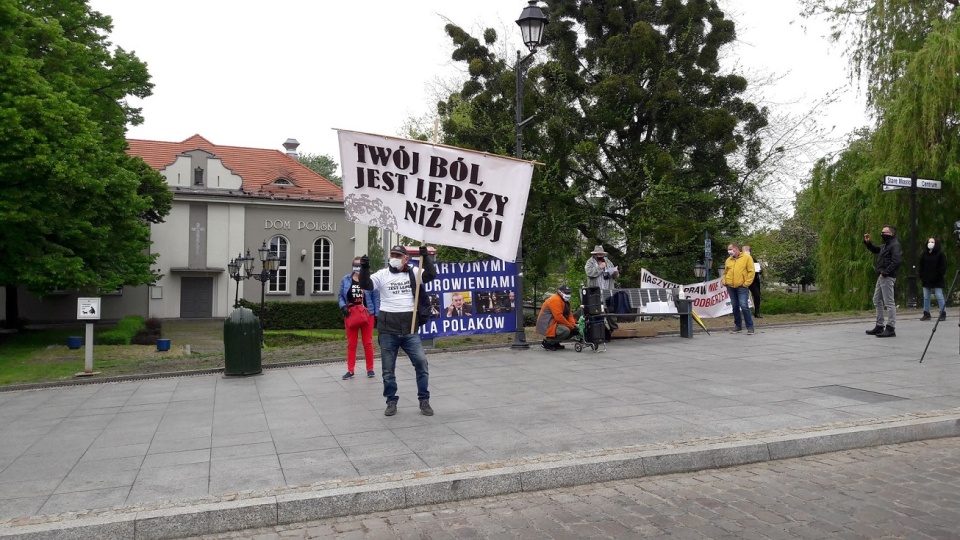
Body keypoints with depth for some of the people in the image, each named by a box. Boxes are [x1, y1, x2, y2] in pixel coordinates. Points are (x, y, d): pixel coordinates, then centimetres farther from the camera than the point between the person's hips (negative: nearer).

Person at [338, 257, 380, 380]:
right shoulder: (346, 280, 3)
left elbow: (376, 298, -2)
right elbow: (340, 296, 9)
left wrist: (376, 315, -4)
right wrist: (343, 306, -10)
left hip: (367, 314, -2)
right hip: (351, 315, 2)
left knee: (368, 343, 5)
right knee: (351, 343, 7)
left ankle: (370, 369, 15)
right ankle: (350, 370, 13)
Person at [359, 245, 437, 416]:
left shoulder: (413, 273, 4)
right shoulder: (382, 274, 2)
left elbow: (431, 275, -9)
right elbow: (366, 285, -10)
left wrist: (425, 257, -21)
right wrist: (364, 268, -26)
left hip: (410, 330, 0)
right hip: (387, 330, 0)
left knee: (421, 362, -3)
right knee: (388, 368, 7)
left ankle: (424, 400, 10)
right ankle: (391, 401, 21)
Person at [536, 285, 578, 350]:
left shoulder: (565, 301, 16)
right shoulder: (555, 300, -17)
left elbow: (569, 315, 13)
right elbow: (558, 317, -24)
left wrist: (574, 325, -6)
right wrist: (571, 327, -19)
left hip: (554, 323, 10)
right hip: (547, 325, -10)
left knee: (573, 330, 5)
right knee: (566, 331, -30)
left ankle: (555, 342, 9)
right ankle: (547, 342, -13)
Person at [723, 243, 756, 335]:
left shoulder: (746, 257, -1)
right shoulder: (728, 260, 14)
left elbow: (751, 271, -4)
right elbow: (725, 273, 24)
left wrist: (746, 283, -10)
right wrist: (725, 282, 8)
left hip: (742, 287, -5)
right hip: (730, 287, 5)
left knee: (744, 306, -13)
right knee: (735, 307, 10)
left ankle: (750, 327, -8)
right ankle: (738, 326, 20)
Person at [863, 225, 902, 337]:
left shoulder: (895, 245, -12)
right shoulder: (886, 245, 17)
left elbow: (896, 261, -25)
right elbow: (875, 249, 35)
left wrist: (885, 272, -22)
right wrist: (867, 242, 17)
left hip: (887, 277, -10)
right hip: (881, 277, 10)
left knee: (889, 302, -8)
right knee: (877, 301, 16)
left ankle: (891, 328, -7)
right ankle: (879, 326, 23)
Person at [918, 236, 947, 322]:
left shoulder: (940, 254, -3)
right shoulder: (924, 254, 12)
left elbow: (943, 267, -7)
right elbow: (921, 267, 14)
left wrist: (939, 276, -15)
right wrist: (921, 277, 6)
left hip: (937, 280, -6)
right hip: (926, 280, 6)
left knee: (939, 297, -5)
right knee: (926, 298, 8)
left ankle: (943, 314, 0)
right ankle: (926, 314, 15)